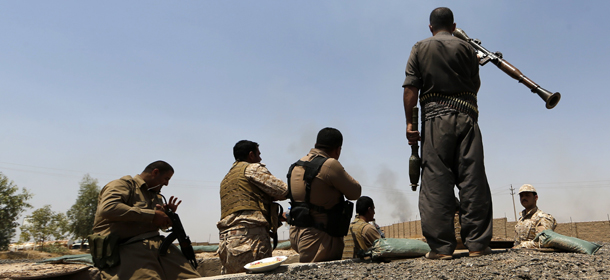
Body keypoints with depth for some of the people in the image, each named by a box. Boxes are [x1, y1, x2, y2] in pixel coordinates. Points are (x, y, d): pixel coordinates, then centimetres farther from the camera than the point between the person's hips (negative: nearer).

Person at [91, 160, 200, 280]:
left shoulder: (155, 196, 28)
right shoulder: (123, 184, 2)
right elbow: (107, 208, -20)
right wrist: (151, 215, -16)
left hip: (159, 244, 8)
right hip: (129, 249, -7)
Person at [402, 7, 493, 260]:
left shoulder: (420, 48, 9)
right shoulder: (466, 48, 11)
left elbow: (410, 88, -1)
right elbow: (475, 85, 14)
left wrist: (409, 122, 0)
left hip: (435, 118, -1)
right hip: (466, 117, 1)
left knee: (435, 182, -3)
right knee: (473, 181, 0)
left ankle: (441, 246, -7)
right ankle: (477, 243, -1)